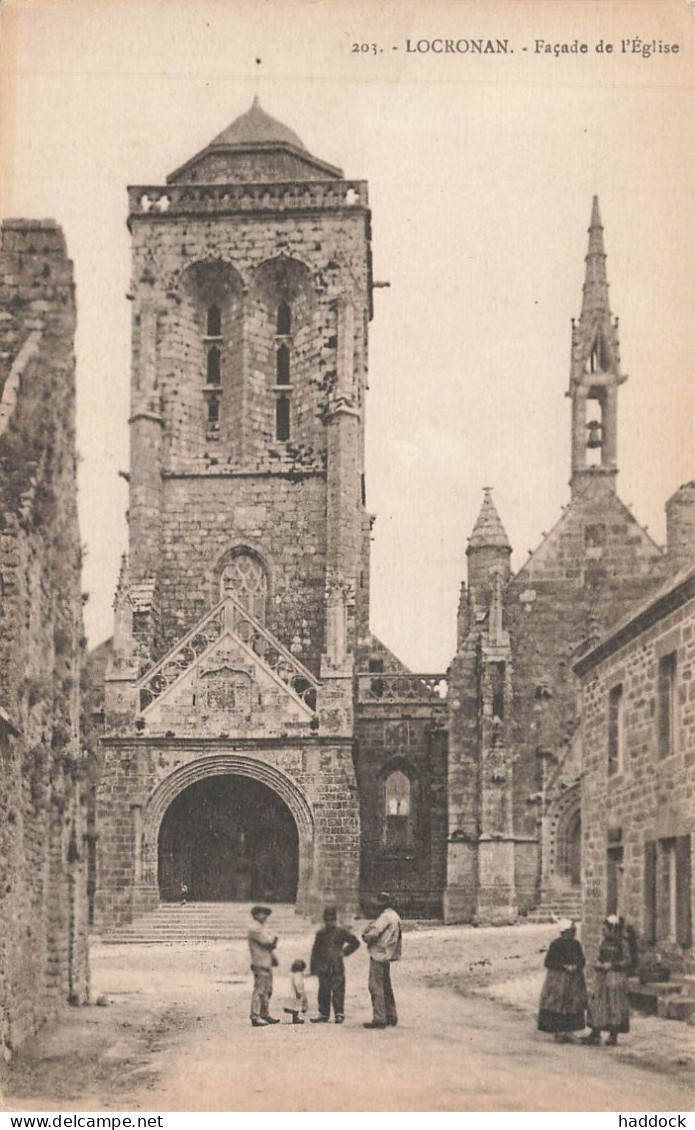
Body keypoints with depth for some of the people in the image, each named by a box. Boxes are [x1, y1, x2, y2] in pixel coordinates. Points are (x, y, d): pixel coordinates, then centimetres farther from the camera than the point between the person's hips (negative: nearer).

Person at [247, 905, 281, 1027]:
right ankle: (255, 1017, -8)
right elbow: (267, 942, -18)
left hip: (267, 963, 10)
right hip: (260, 963, -10)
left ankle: (265, 1015, 21)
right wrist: (273, 937, 2)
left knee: (267, 990, 14)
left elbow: (272, 943, 18)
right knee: (259, 990, -10)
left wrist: (272, 940, -4)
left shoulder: (262, 928, 20)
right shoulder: (255, 929, -12)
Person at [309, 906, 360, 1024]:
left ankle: (339, 1014, 2)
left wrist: (345, 952, 1)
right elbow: (315, 951, 10)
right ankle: (324, 1014, 12)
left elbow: (355, 942, 10)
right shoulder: (321, 934, 9)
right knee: (324, 991, 4)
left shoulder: (341, 932, 4)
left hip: (337, 967, -2)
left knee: (338, 991, -4)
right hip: (323, 968, 2)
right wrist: (313, 968, 5)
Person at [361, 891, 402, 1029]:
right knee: (386, 987, 16)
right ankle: (391, 1017, 21)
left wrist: (366, 937, -4)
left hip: (378, 955, -10)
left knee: (376, 987, -10)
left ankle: (379, 1019, -13)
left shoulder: (385, 916, -15)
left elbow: (373, 933, -24)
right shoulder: (395, 916, 17)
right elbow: (398, 937, 23)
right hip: (387, 956, 10)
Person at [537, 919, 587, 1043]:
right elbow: (548, 962, -12)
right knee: (557, 1007, -6)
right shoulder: (555, 944, -10)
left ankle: (568, 1033, 10)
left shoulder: (575, 944, 8)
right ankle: (558, 1033, 1)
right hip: (558, 980, -5)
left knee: (571, 1007, 3)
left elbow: (582, 960, 12)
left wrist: (576, 966, -11)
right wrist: (564, 966, -19)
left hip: (574, 981, 5)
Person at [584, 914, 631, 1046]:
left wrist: (611, 965, -17)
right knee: (597, 1005, 3)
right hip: (602, 977, 7)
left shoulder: (622, 943, -8)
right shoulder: (605, 942, 12)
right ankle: (595, 1035, 8)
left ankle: (613, 1036, 7)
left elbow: (628, 960, -11)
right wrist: (598, 964, -3)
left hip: (616, 977, -6)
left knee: (614, 1006, -2)